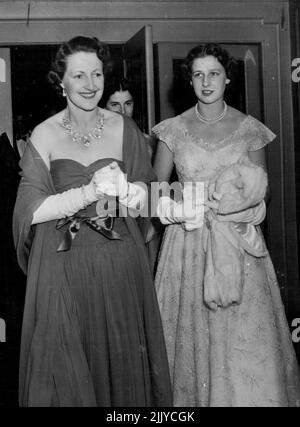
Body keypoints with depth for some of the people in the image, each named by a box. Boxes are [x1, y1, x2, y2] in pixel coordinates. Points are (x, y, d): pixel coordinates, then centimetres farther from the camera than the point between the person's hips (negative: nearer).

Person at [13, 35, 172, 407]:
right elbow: (32, 209, -8)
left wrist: (123, 191, -18)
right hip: (62, 262, -1)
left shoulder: (124, 129, 3)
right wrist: (88, 192, -17)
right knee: (66, 362, 6)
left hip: (119, 260, 1)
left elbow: (145, 195, 4)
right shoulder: (44, 135, -1)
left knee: (122, 353, 9)